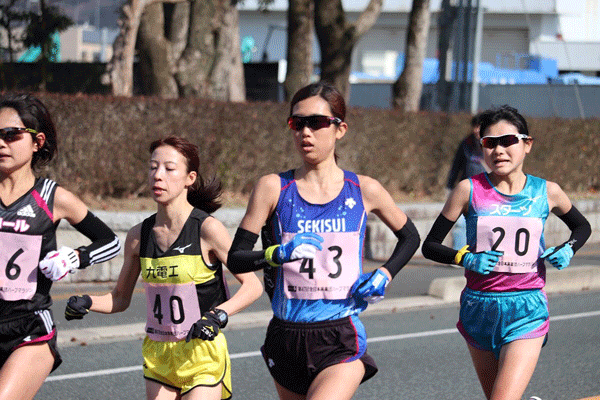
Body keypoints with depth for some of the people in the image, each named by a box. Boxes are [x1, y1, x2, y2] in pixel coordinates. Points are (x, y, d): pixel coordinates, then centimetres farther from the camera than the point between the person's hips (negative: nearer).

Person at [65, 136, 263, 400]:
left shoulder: (207, 229, -12)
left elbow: (252, 286, -9)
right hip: (157, 356, 5)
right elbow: (120, 299, 14)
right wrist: (86, 303, -5)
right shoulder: (138, 236, 3)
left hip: (202, 356, -5)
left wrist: (218, 315, -24)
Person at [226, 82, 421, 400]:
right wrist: (279, 253, -22)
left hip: (343, 341, -2)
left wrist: (383, 276, 1)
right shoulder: (273, 188, 0)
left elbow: (409, 236, 18)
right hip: (287, 338, 2)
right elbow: (235, 258, -3)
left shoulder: (363, 191, 1)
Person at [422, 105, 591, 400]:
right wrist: (466, 258, -15)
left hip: (527, 312, -2)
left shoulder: (546, 192, 0)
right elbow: (430, 245, 2)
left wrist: (568, 249, -1)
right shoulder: (469, 190, -3)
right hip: (478, 307, 2)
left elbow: (581, 226, 20)